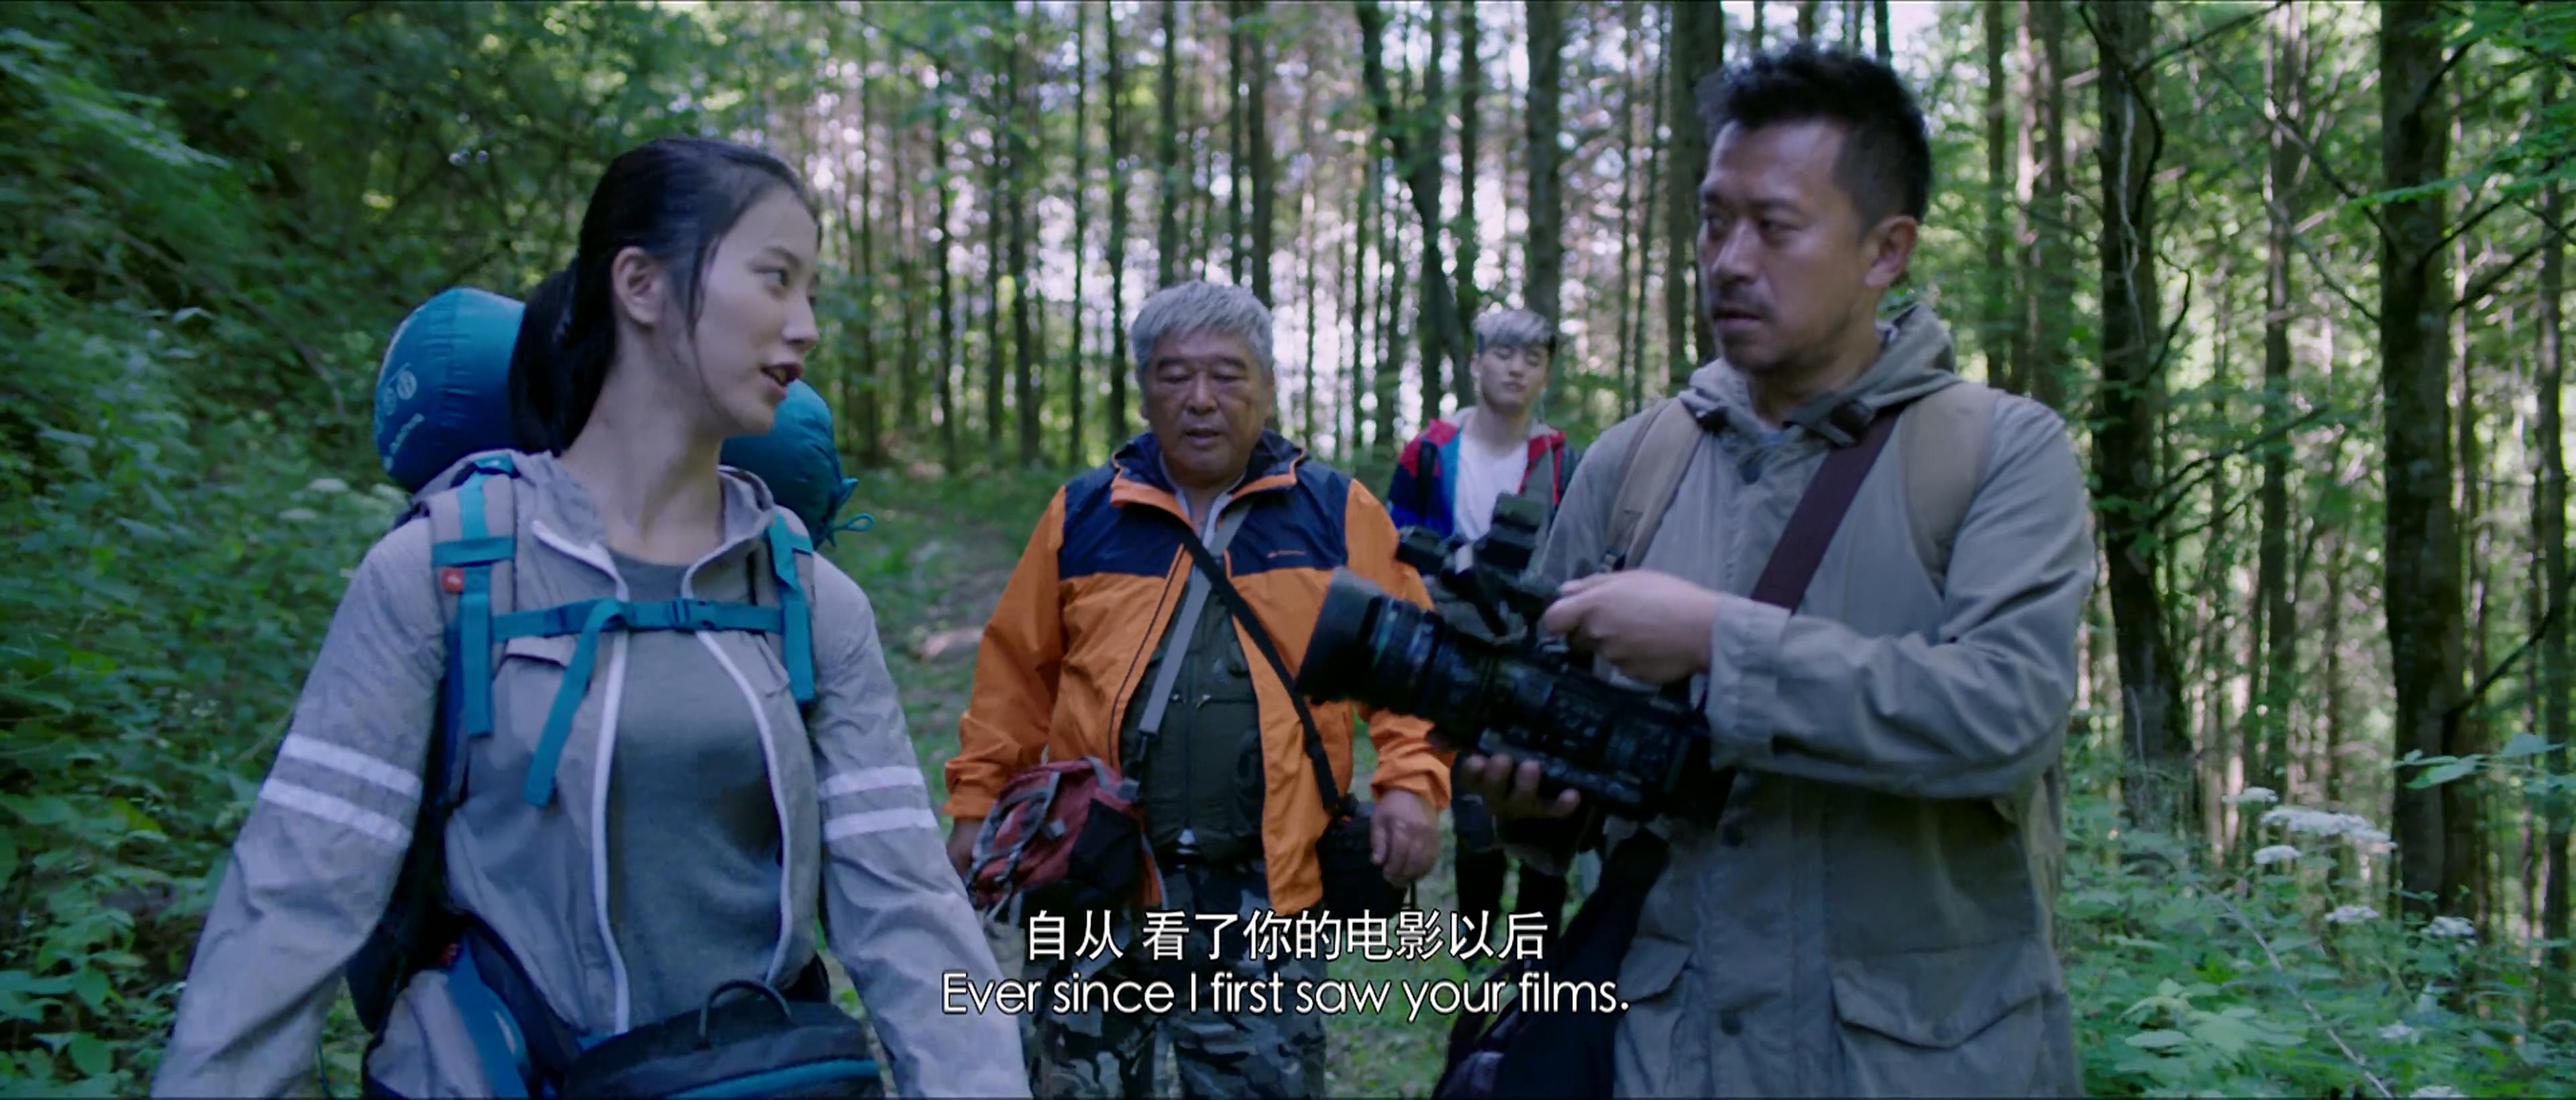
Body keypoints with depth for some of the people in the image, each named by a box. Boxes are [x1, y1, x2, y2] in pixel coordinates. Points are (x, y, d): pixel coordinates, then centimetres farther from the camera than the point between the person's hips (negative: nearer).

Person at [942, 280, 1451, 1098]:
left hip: (1262, 899, -1)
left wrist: (1411, 781, -9)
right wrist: (978, 803, 7)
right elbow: (1018, 669, 11)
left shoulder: (1338, 515, 2)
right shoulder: (1082, 514, 5)